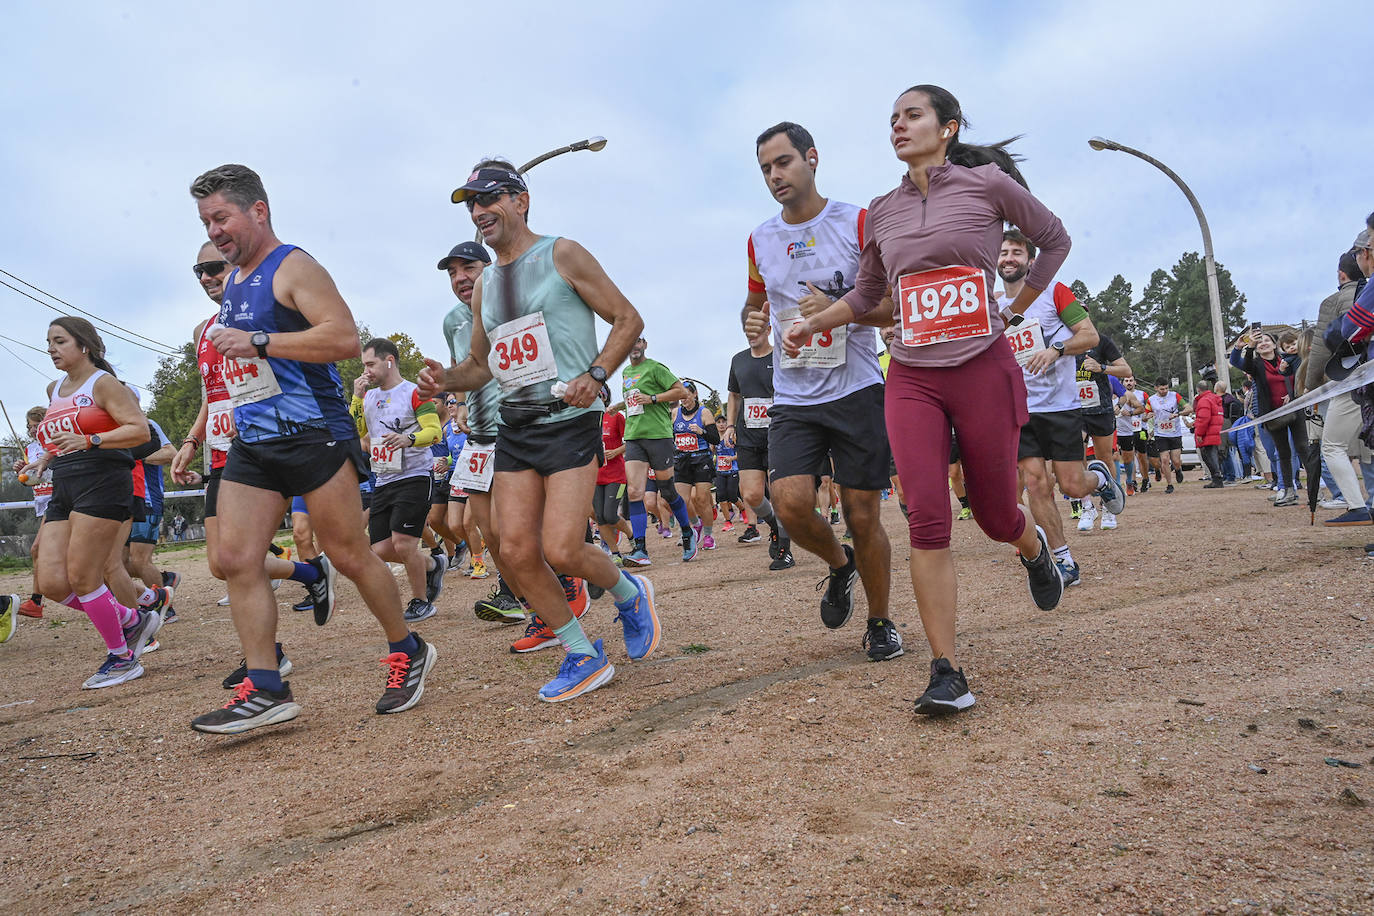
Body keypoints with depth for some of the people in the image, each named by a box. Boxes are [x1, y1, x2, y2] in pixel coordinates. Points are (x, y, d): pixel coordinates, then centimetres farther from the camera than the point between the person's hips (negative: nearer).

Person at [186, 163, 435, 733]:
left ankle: (408, 653, 17)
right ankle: (265, 691, 1)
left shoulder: (294, 268, -7)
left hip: (311, 434, -8)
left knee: (350, 556, -2)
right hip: (251, 444, 8)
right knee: (235, 560, -3)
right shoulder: (232, 282, 19)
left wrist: (258, 343, -22)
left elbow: (345, 338, -21)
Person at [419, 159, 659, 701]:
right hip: (514, 428, 7)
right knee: (516, 551, -3)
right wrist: (445, 381, 2)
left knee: (560, 549, -15)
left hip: (568, 420, -6)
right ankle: (583, 657, 13)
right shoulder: (484, 285, 17)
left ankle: (629, 594, 19)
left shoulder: (561, 256, -1)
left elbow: (628, 319, -2)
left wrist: (595, 375, -17)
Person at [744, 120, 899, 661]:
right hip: (793, 398, 3)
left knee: (863, 515, 0)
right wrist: (754, 322, 5)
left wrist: (838, 310, -18)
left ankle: (881, 622, 23)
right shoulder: (760, 240, 11)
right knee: (791, 503, -16)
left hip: (856, 392, -3)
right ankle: (839, 564, 18)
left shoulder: (858, 223, -2)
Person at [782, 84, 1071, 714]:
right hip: (912, 378, 3)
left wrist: (1015, 309, 10)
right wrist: (812, 322, 13)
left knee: (996, 516, 8)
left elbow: (1054, 239, 14)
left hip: (984, 371, -2)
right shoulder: (882, 213, 11)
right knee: (926, 516, -11)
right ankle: (946, 673, -5)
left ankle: (1035, 548, 48)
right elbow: (867, 294, 24)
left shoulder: (986, 183, 0)